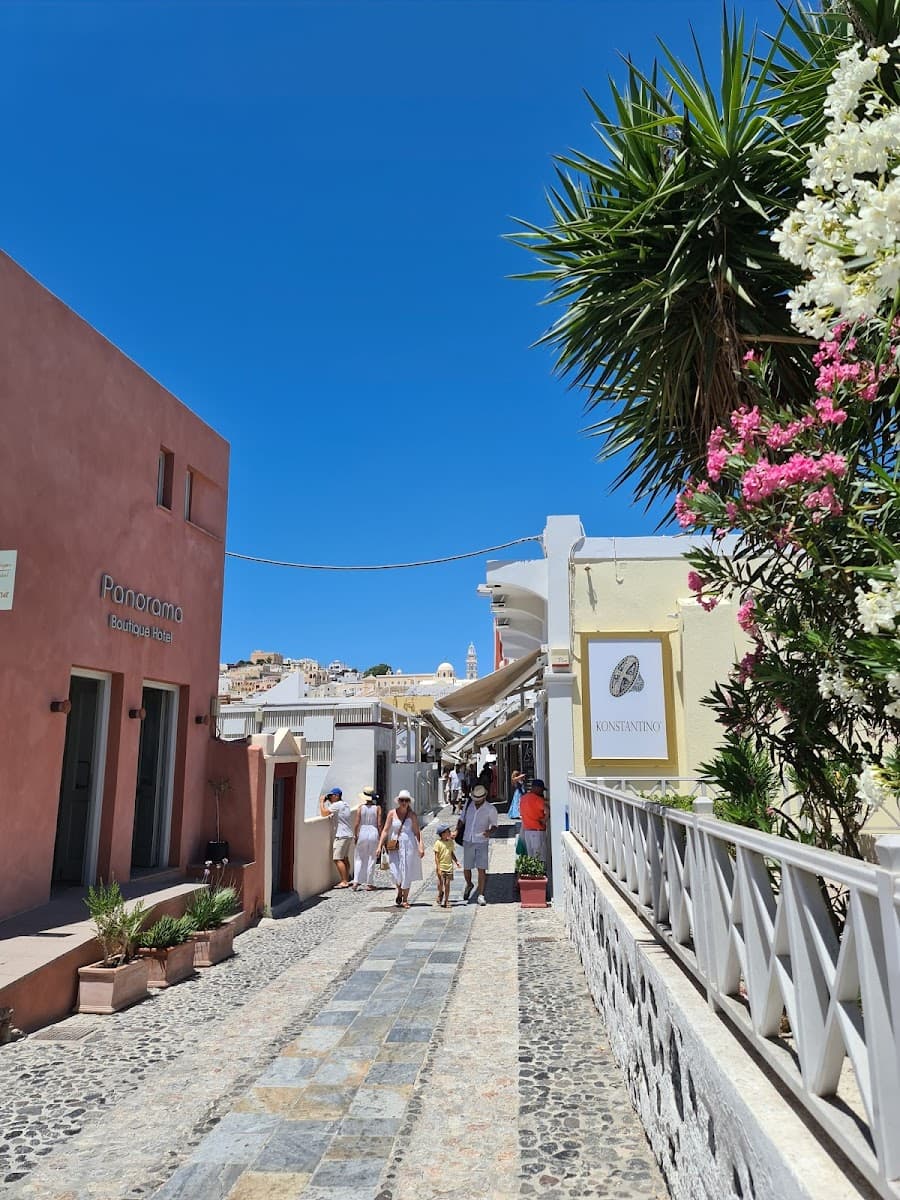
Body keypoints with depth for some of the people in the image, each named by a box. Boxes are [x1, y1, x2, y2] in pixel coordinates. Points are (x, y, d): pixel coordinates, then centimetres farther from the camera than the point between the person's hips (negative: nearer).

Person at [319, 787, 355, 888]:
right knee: (345, 858, 14)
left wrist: (321, 802, -3)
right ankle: (347, 880, 17)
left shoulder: (337, 805, -12)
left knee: (338, 859, -8)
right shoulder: (345, 804, 15)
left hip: (341, 836, -9)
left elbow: (324, 813, -15)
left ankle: (344, 882, -10)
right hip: (349, 835, 9)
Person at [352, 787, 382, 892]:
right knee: (371, 859, 8)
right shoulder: (377, 808, -3)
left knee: (359, 858, 12)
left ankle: (356, 882, 4)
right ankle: (368, 884, 11)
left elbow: (357, 824, -4)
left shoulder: (360, 807, -2)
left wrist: (355, 836, 8)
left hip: (362, 833, 0)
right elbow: (379, 824, -4)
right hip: (374, 833, 0)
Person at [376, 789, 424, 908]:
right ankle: (399, 892, 28)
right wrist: (380, 846, -2)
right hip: (394, 846, 1)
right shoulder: (392, 813, 2)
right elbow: (385, 831, 3)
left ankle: (405, 900, 16)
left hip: (408, 845, -1)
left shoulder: (412, 815, 0)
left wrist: (421, 846, -9)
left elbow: (417, 832, 0)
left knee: (406, 873, 1)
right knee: (395, 872, -4)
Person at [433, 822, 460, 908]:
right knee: (440, 883, -6)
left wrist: (456, 861, 1)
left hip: (449, 867, 4)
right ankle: (440, 894, 24)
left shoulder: (451, 842, 6)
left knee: (447, 884, 5)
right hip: (441, 867, -4)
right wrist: (438, 868, -14)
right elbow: (436, 856, -10)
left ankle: (446, 901, 15)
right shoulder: (438, 843, -10)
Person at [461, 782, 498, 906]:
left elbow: (494, 825, 2)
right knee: (466, 868, 7)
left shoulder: (491, 809, -6)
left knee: (481, 869, -9)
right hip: (467, 841, 3)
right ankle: (469, 885, 36)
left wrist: (490, 832, -19)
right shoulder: (468, 804, 3)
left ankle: (481, 895, -1)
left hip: (481, 842, -3)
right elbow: (462, 820, 15)